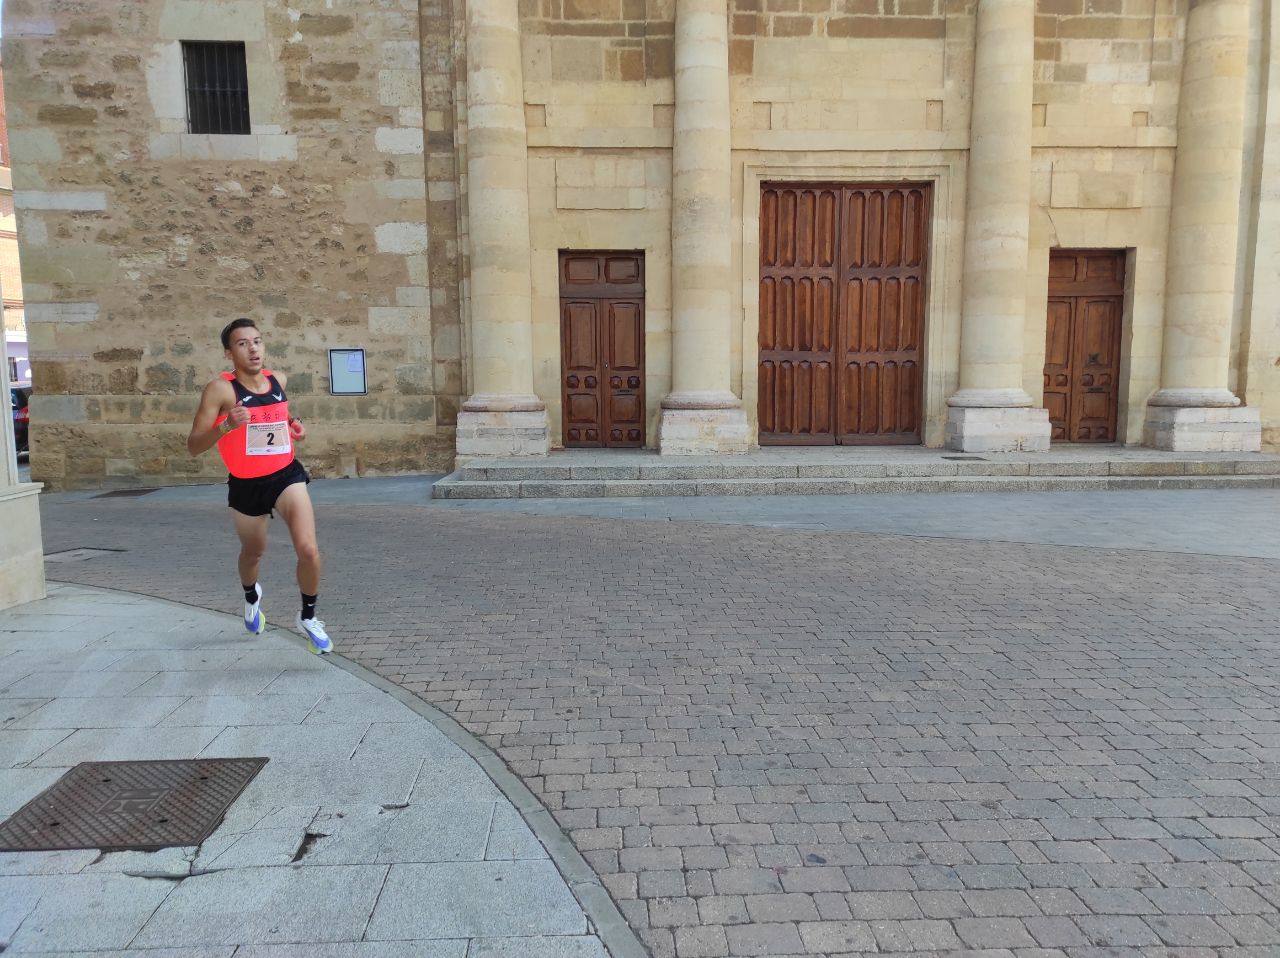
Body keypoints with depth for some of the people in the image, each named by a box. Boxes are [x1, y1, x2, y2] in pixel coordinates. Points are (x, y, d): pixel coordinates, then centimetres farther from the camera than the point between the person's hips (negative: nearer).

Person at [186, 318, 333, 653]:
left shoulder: (278, 380, 0)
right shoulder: (220, 389, -15)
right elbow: (193, 446, -19)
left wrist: (294, 427, 2)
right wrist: (226, 426, -36)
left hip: (286, 476, 1)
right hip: (246, 485, -1)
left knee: (308, 549, -18)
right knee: (253, 552, 21)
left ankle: (307, 618, 6)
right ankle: (252, 595, 57)